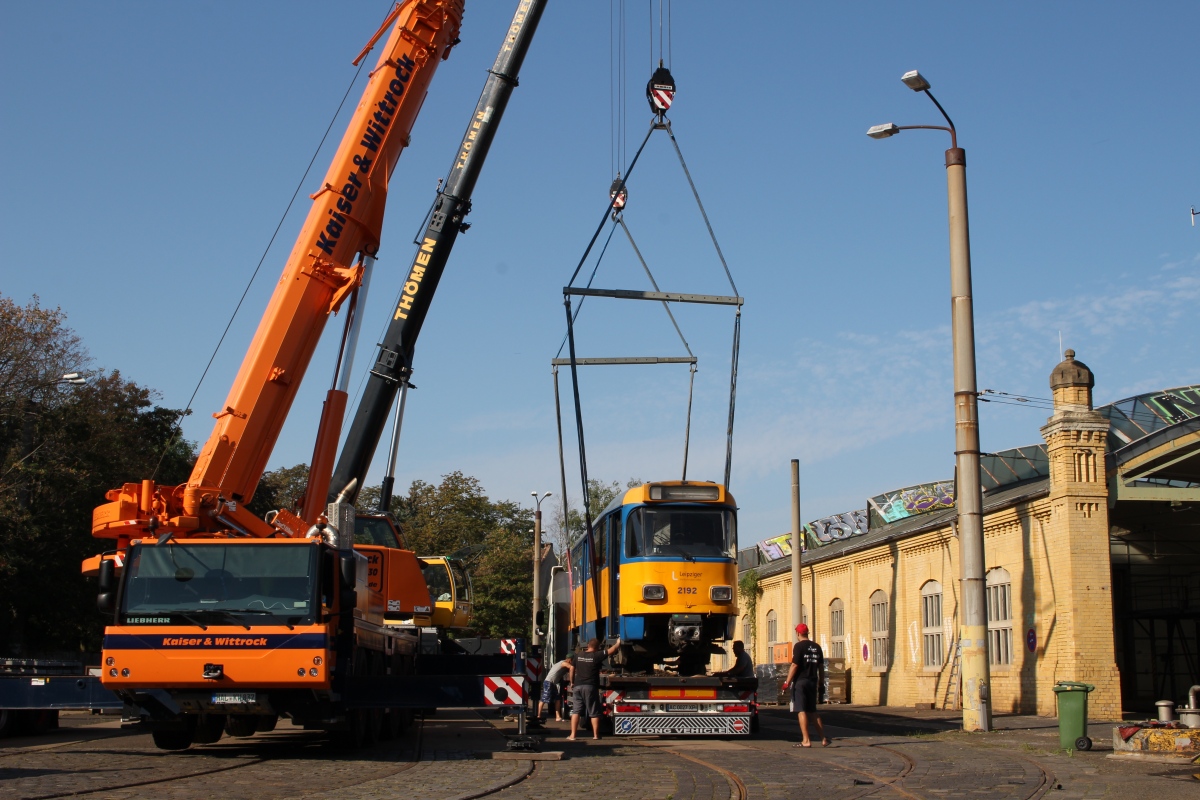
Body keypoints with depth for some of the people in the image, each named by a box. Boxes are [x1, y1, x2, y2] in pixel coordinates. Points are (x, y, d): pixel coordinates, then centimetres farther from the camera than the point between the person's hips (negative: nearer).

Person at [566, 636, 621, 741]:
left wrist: (572, 682, 22)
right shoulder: (597, 656, -5)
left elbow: (572, 669, 13)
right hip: (590, 687, -4)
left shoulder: (578, 656, 9)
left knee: (575, 711, 5)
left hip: (577, 686, 4)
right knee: (594, 713, 5)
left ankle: (572, 735, -1)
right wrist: (618, 643, 15)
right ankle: (596, 735, 8)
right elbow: (611, 650, -2)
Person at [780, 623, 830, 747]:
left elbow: (794, 665, -14)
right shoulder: (816, 647, 10)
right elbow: (821, 667, 12)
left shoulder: (799, 646, -9)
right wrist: (820, 683, 20)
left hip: (800, 682, -6)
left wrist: (787, 682, -11)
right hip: (813, 682, 6)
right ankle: (824, 738, 13)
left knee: (802, 711, -4)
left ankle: (806, 741, -7)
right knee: (813, 711, 15)